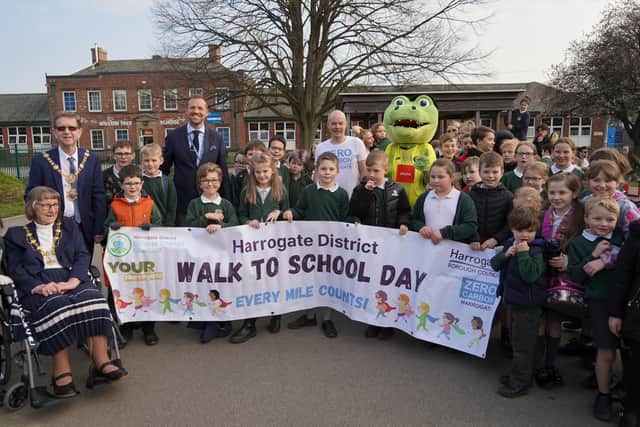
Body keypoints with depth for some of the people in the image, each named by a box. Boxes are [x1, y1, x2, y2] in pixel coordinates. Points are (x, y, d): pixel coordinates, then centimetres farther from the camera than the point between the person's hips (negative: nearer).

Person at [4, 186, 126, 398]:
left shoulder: (70, 227, 24)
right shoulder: (16, 234, 19)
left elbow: (83, 256, 11)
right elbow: (15, 269, 7)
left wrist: (73, 280, -11)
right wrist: (38, 286, -14)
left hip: (71, 280, 2)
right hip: (38, 287, -1)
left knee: (92, 298, -32)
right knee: (55, 305, -36)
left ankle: (101, 362, -33)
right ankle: (62, 372, -33)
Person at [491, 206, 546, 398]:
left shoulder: (536, 251, -18)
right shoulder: (510, 244, 4)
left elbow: (530, 275, -30)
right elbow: (494, 265, 2)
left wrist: (523, 253, -29)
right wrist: (506, 254, -15)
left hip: (528, 304, -8)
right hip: (513, 300, 8)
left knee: (523, 344, 3)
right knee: (516, 340, 22)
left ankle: (519, 384, 14)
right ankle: (518, 373, 39)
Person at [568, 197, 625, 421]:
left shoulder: (622, 237, 7)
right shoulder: (578, 243, 3)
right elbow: (575, 276, -3)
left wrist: (606, 262, -14)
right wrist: (593, 255, -12)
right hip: (600, 301, -1)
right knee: (606, 352, 3)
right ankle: (603, 396, 23)